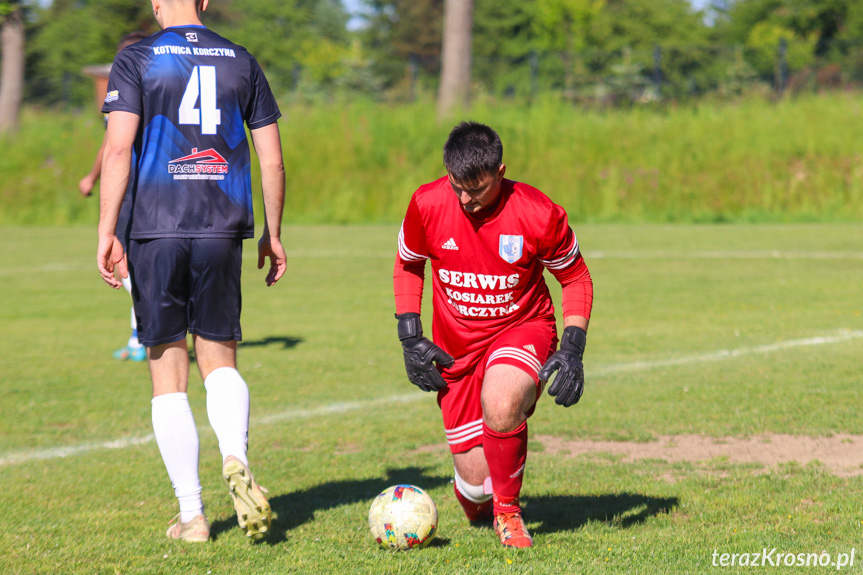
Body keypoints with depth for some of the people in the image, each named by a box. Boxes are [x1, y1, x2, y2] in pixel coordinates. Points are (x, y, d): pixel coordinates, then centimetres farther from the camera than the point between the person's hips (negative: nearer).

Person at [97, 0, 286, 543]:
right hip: (222, 231, 2)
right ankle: (237, 461, -18)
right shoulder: (242, 61, 10)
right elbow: (272, 159, 9)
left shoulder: (136, 60, 1)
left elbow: (118, 149, -9)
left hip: (156, 232, -2)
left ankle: (192, 514, 4)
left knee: (168, 374, 5)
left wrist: (107, 232, -8)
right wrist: (273, 235, 18)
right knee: (220, 359, 12)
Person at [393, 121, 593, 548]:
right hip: (456, 348, 2)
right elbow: (407, 266, 9)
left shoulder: (538, 215, -17)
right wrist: (410, 337, 0)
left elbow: (576, 278, -1)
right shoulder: (427, 204, -12)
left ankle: (508, 509, -9)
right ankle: (472, 497, 37)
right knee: (477, 480, -5)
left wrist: (572, 349, -11)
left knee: (500, 405, -37)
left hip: (522, 330, -2)